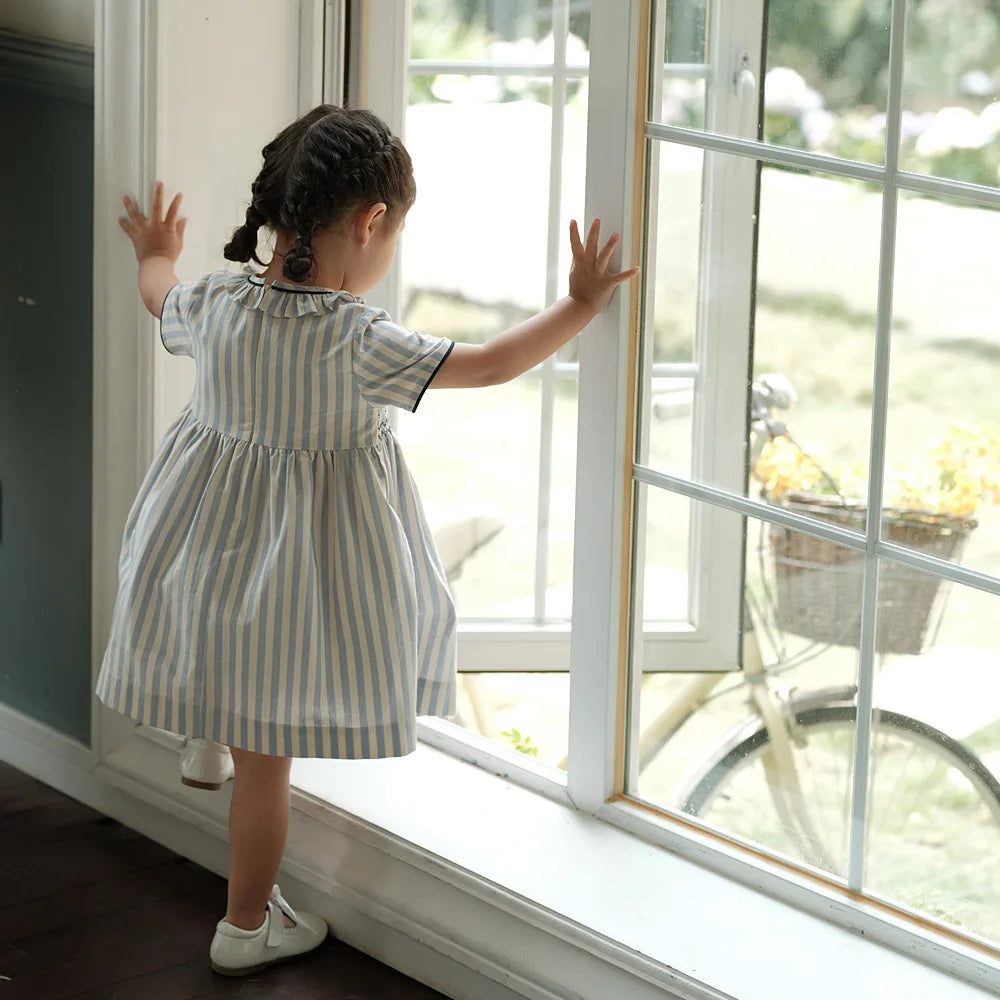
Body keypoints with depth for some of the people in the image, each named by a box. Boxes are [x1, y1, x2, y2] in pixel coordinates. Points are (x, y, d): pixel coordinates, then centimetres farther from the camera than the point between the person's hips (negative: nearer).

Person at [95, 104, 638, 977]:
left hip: (215, 553, 6)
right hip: (298, 571, -5)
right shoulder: (359, 345, -24)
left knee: (253, 741, 21)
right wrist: (582, 304, -4)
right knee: (267, 757, 9)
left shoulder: (212, 305, -7)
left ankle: (255, 893, 36)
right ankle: (247, 927, 24)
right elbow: (493, 364, -17)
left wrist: (155, 253, 41)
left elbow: (162, 298, 18)